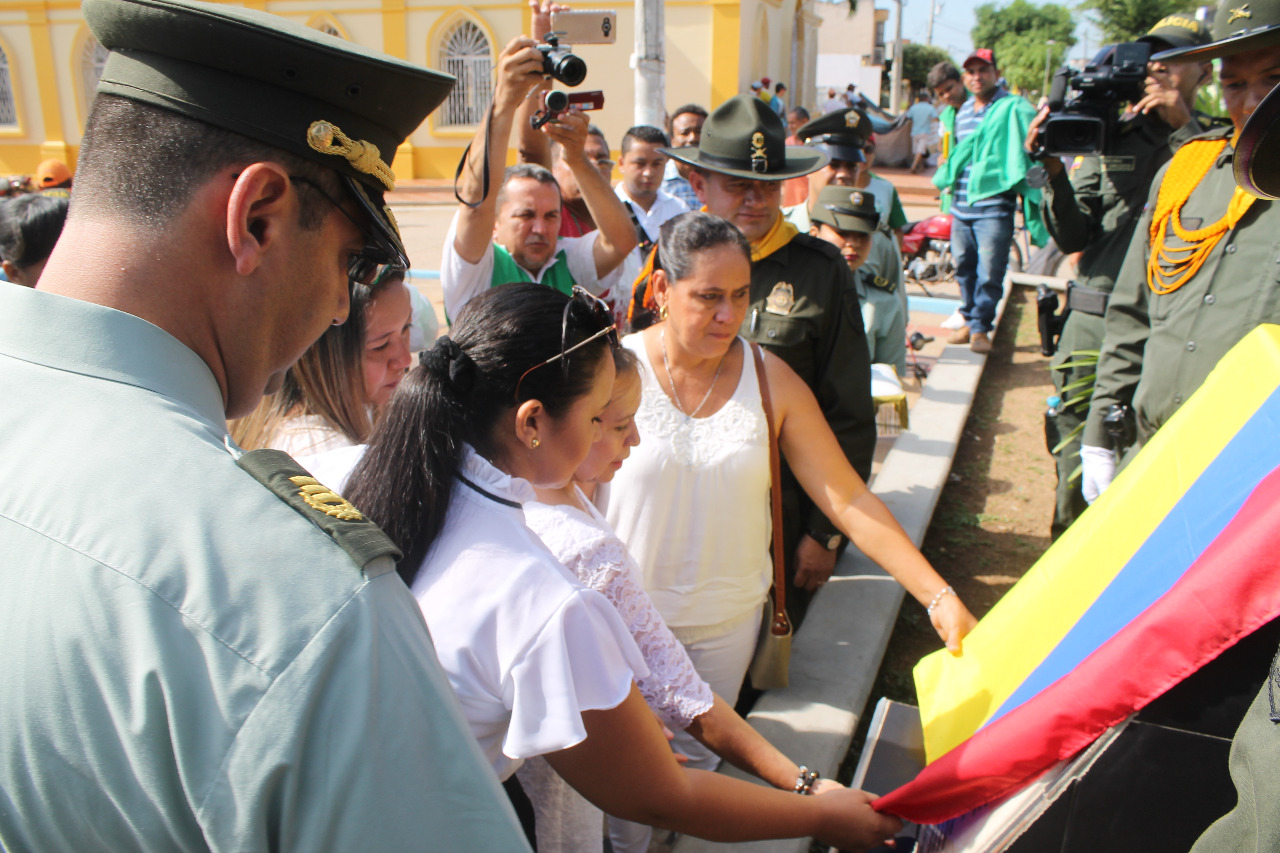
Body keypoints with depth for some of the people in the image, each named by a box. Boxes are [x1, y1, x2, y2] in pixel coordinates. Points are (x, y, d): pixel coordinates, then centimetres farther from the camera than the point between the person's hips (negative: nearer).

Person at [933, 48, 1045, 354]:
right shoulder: (963, 112, 17)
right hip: (960, 206, 6)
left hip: (994, 207, -6)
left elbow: (1026, 156, -7)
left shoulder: (1014, 110, -3)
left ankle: (981, 326, 8)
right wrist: (946, 179, 23)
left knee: (989, 273, -5)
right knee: (964, 268, 12)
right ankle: (969, 320, 25)